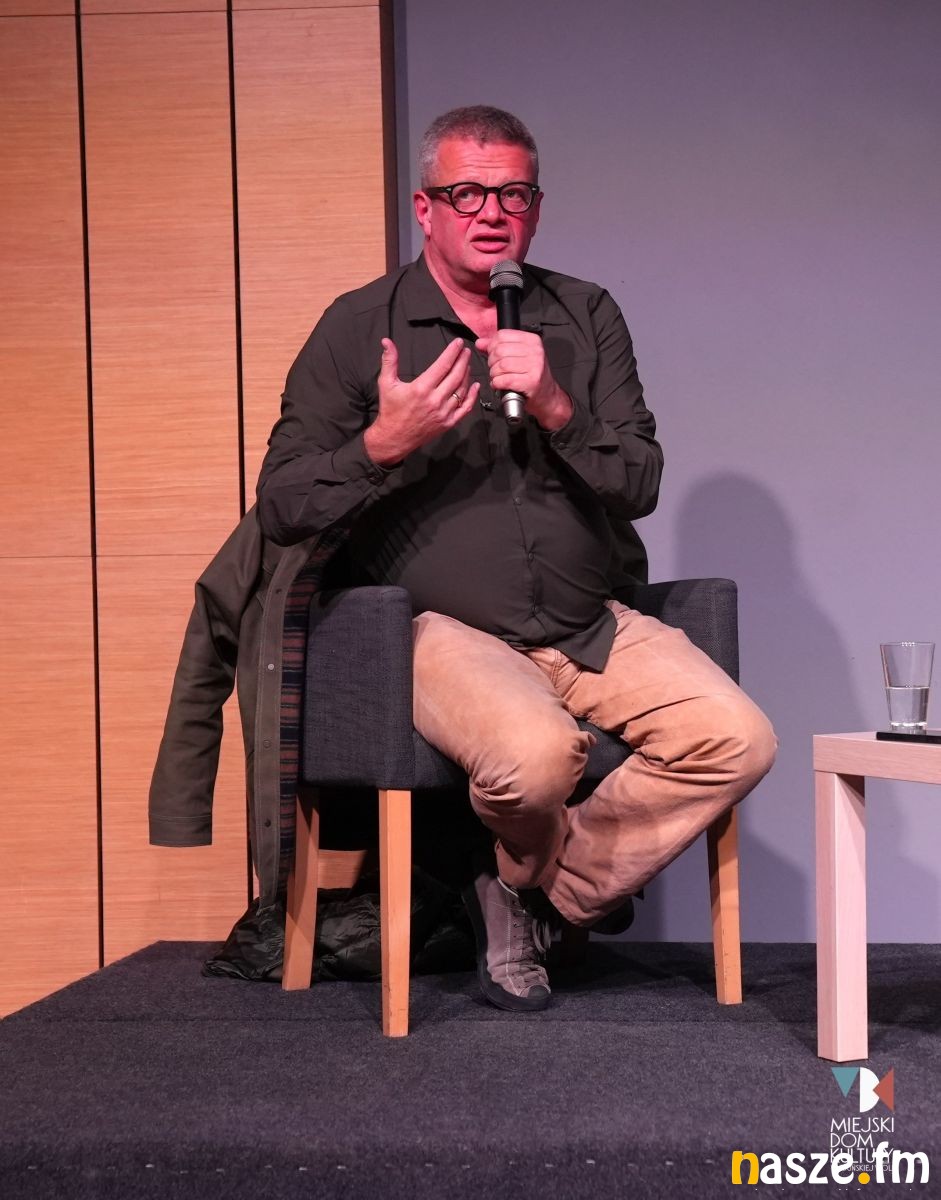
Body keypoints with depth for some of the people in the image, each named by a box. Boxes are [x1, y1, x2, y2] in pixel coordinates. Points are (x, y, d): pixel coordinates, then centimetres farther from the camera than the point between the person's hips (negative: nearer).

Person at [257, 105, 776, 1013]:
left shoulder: (585, 317, 11)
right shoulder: (359, 327, 3)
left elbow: (639, 486, 2)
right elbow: (281, 507, -1)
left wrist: (558, 410, -15)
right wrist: (384, 445, -17)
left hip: (591, 624, 4)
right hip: (445, 628, -4)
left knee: (737, 740, -18)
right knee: (538, 751, -34)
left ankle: (536, 890, 1)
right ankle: (540, 869, 6)